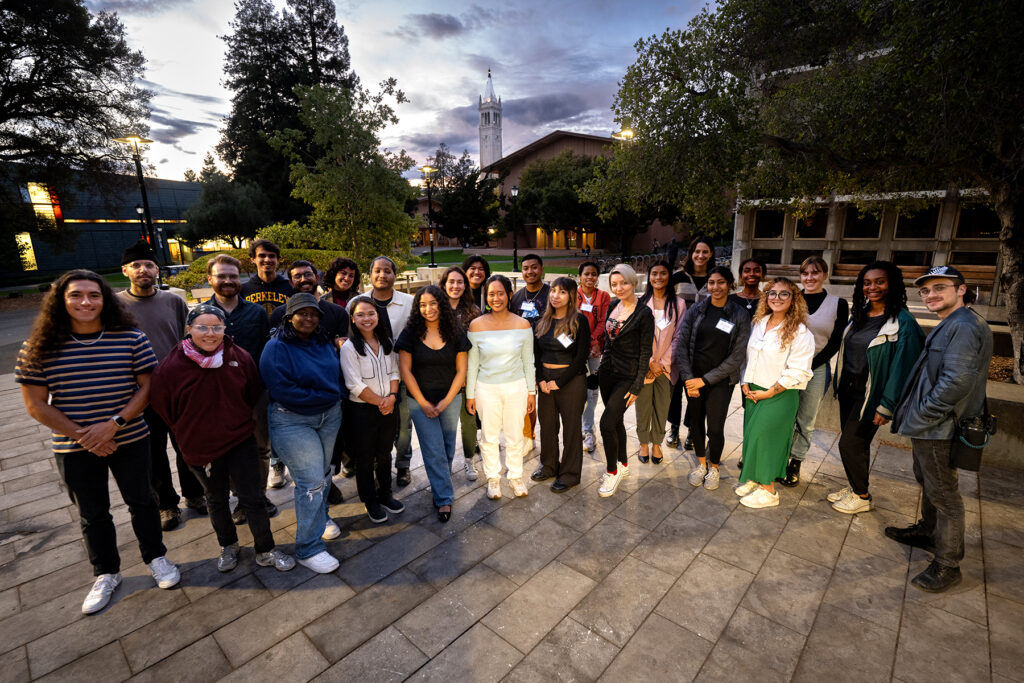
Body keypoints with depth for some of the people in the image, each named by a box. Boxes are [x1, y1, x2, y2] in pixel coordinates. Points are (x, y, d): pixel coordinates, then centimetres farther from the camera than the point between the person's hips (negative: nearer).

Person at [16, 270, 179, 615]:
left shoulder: (131, 339, -9)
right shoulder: (39, 348, -7)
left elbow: (147, 387, -8)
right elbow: (36, 405, -6)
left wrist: (114, 424, -19)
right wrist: (83, 436, -14)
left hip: (130, 440, -1)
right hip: (73, 448, 1)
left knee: (141, 500, 15)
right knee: (93, 513, 17)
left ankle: (155, 556, 36)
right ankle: (106, 575, 36)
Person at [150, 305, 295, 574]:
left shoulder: (240, 357, -8)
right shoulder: (171, 366, -13)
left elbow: (254, 394, 7)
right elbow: (162, 406, 1)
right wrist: (187, 430, 7)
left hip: (241, 441, 0)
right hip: (201, 447, 0)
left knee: (252, 498, 3)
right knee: (217, 500, 19)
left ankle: (266, 551, 20)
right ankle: (228, 546, 42)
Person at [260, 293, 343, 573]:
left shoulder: (324, 342, 6)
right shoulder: (276, 348, -13)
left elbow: (337, 373, 14)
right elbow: (284, 391, -20)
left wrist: (334, 395, -4)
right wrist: (324, 395, -16)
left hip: (329, 415, 6)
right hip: (292, 421, -6)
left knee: (322, 473, 18)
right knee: (311, 481, -6)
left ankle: (319, 517, 44)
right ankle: (308, 549, 8)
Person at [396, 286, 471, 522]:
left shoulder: (455, 333, -3)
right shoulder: (411, 333, -6)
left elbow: (461, 371, -1)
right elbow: (405, 370, -6)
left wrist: (446, 401, -7)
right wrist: (423, 403, -8)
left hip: (450, 400, 2)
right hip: (421, 401, -1)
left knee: (448, 448, 12)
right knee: (434, 451, 0)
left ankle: (440, 485, 38)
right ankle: (444, 498, 13)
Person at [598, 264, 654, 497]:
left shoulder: (644, 314, -13)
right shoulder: (613, 305, 5)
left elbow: (645, 353, -12)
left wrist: (637, 387, -14)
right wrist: (603, 360, 15)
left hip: (627, 377, -6)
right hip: (607, 372, 6)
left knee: (607, 422, -12)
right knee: (616, 420, 16)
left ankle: (612, 471, 8)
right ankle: (623, 464, 35)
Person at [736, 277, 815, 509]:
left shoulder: (800, 333, -14)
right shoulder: (757, 323, 6)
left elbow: (798, 371, -16)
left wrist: (769, 392, -15)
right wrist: (746, 384, 2)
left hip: (780, 395, -6)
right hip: (753, 392, 6)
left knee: (764, 436, -3)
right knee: (750, 435, 12)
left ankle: (768, 490, 15)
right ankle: (753, 479, 30)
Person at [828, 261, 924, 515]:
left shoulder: (902, 323, -13)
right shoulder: (858, 315, 7)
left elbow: (900, 368, -15)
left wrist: (886, 407, -15)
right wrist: (839, 383, 12)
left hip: (870, 394, -6)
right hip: (848, 388, 6)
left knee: (849, 443, -3)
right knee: (856, 442, 16)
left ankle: (862, 497, 17)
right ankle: (854, 487, 31)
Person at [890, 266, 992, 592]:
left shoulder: (964, 327, -20)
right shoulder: (950, 325, 13)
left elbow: (955, 383, -26)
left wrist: (920, 417, -18)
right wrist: (915, 415, 12)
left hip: (938, 429, -10)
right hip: (930, 426, 10)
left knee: (944, 495, 2)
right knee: (927, 483, 25)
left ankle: (947, 566, 16)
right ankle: (928, 532, 44)